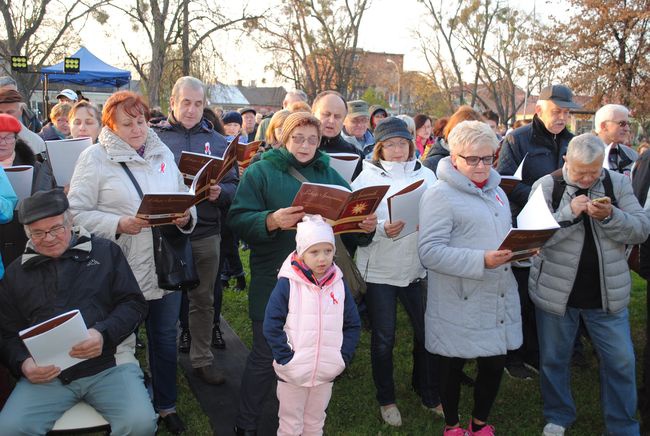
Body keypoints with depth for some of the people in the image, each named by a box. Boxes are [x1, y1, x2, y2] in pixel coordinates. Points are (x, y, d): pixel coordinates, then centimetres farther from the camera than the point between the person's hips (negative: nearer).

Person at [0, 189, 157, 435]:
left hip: (110, 364, -2)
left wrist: (104, 333, -14)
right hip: (46, 373, 2)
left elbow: (134, 303, 5)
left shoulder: (105, 251, 10)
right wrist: (24, 364, -5)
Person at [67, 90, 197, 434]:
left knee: (165, 338, 17)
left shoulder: (163, 154, 9)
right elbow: (76, 212, -10)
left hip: (166, 266, 4)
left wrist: (185, 217, -9)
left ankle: (166, 405, 36)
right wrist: (119, 225, -22)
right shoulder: (95, 157, -6)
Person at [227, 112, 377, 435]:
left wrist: (366, 226, -10)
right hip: (273, 280, -4)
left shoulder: (329, 175, 12)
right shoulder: (261, 171, -2)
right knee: (266, 354, 4)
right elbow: (238, 220, -11)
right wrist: (271, 221, -29)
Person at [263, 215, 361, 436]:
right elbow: (271, 325, -12)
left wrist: (344, 357, -2)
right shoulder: (288, 284, -12)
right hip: (292, 374, -3)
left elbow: (353, 325, 7)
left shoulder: (339, 283, 1)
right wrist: (285, 358, -16)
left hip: (326, 374, 4)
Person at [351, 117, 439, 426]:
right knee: (383, 339, 9)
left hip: (417, 268, 3)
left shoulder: (426, 175, 5)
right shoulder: (367, 178, -3)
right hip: (379, 269, -2)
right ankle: (386, 399, 29)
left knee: (426, 331, 10)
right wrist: (382, 229, -25)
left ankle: (428, 394, 32)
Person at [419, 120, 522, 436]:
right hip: (460, 305, -6)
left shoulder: (496, 191, 14)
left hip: (500, 300, 6)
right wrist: (482, 261, -26)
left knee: (494, 363, 12)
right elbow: (430, 252, -20)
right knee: (453, 366, 10)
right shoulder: (440, 196, -11)